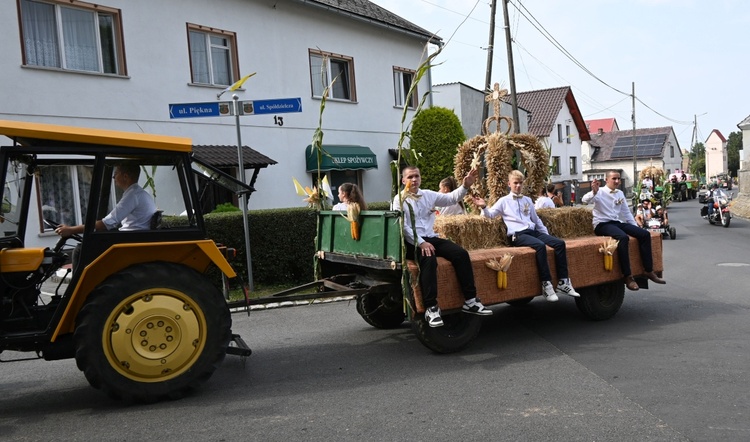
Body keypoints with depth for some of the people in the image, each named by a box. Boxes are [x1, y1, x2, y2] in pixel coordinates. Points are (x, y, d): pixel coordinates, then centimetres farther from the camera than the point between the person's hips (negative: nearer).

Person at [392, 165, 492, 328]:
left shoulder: (428, 195, 15)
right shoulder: (399, 199, -1)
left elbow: (451, 198, 10)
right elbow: (403, 226, -11)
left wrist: (465, 186, -8)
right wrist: (420, 243, -21)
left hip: (431, 238, 6)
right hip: (412, 242, -5)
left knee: (461, 253, -16)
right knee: (429, 259, -37)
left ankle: (470, 301, -13)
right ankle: (431, 308, -36)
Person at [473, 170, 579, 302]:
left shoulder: (528, 200, 24)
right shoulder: (504, 201, 10)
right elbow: (490, 214, 2)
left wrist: (546, 234, 23)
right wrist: (484, 207, -18)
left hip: (533, 231, 6)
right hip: (517, 235, -6)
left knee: (560, 243, -16)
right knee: (540, 245, -35)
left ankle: (563, 282, -15)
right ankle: (546, 284, -32)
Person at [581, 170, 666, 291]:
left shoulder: (620, 193, 15)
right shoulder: (600, 192, -5)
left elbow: (626, 212, 22)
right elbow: (584, 200, -25)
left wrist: (635, 227, 14)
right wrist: (594, 192, -44)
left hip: (618, 223, 7)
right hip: (602, 225, -7)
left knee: (645, 234, -11)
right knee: (623, 237, -35)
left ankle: (649, 271, -5)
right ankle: (628, 276, -32)